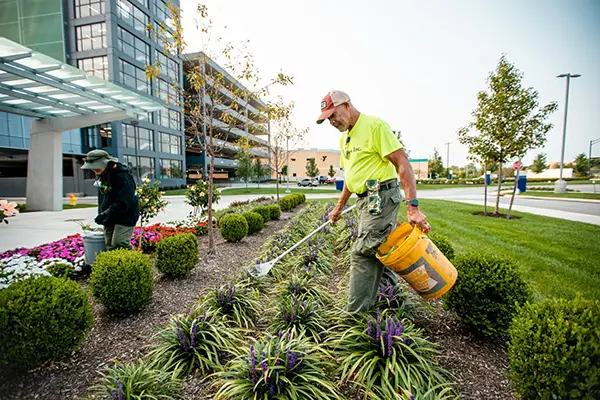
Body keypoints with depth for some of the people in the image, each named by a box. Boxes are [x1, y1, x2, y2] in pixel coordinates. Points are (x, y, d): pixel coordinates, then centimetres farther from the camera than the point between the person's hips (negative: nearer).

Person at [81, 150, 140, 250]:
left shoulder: (122, 177, -21)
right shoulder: (101, 176, 8)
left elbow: (123, 203, -26)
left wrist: (106, 214, -29)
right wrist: (101, 214, 13)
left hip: (124, 217, -9)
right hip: (110, 219, 9)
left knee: (120, 245, -13)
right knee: (109, 246, 9)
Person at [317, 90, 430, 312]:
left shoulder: (374, 125, -11)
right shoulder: (344, 138, 16)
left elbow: (402, 163, -17)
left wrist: (413, 206, -23)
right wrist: (339, 207, 25)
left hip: (382, 197, -8)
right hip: (365, 201, 8)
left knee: (362, 253, -5)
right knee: (375, 252, 14)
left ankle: (355, 312, 6)